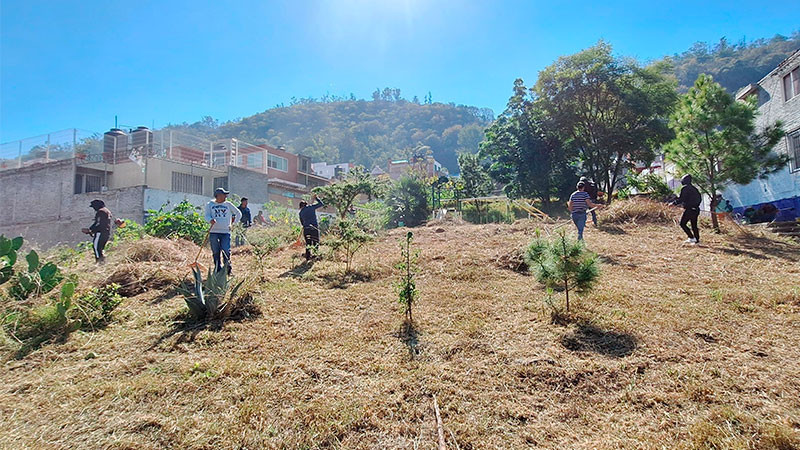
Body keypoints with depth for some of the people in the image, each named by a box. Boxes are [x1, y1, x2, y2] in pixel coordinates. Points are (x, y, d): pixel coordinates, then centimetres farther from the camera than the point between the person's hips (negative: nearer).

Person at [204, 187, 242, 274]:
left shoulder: (228, 204, 12)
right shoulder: (209, 204, 10)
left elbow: (239, 214, 20)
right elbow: (207, 216, -2)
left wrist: (233, 223, 12)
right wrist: (211, 220, -24)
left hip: (225, 232, 0)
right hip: (213, 232, 0)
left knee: (226, 251, -11)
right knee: (216, 253, 2)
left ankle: (228, 268, 8)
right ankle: (218, 271, 11)